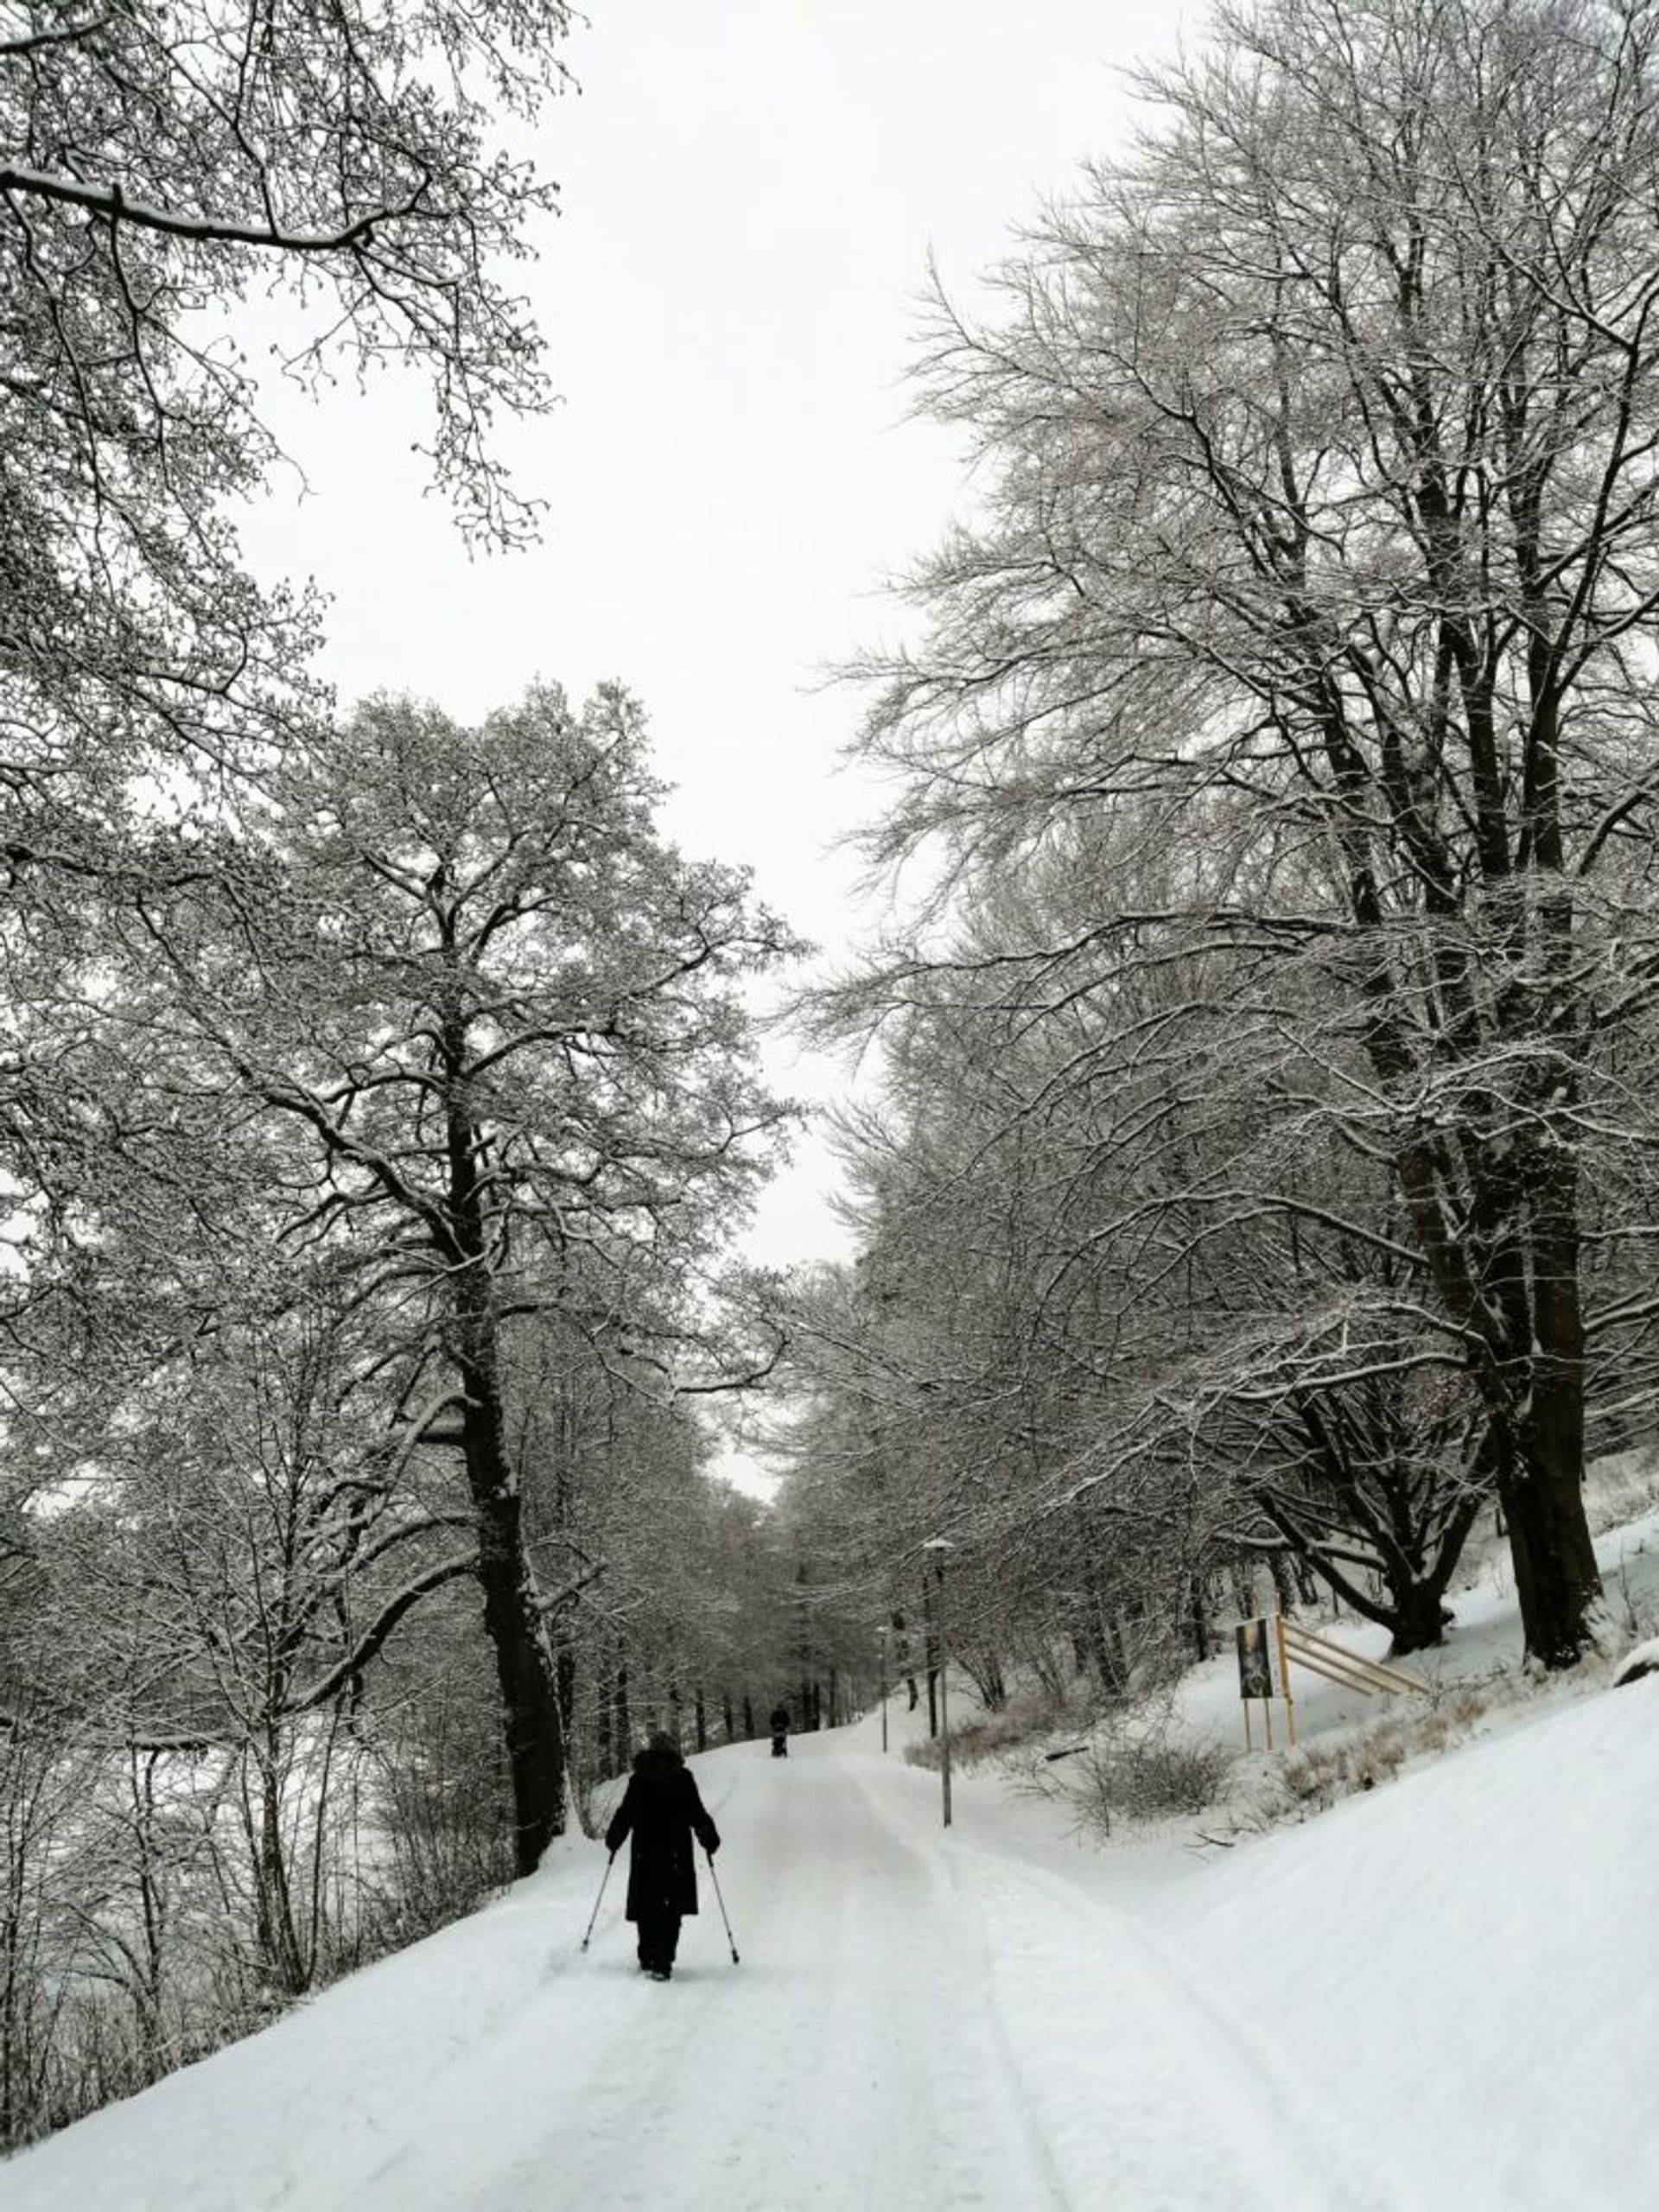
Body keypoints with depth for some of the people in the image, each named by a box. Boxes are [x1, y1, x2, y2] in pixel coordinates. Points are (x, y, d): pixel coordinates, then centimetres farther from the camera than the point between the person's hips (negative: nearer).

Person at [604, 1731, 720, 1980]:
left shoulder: (638, 1779, 3)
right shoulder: (683, 1778, -1)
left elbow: (625, 1815, 6)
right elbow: (697, 1814, -2)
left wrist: (613, 1840, 21)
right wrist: (710, 1839, 10)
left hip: (644, 1853, 2)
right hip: (676, 1855, -2)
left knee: (646, 1907, 12)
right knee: (671, 1909, -1)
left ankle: (648, 1958, 17)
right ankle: (661, 1962, -11)